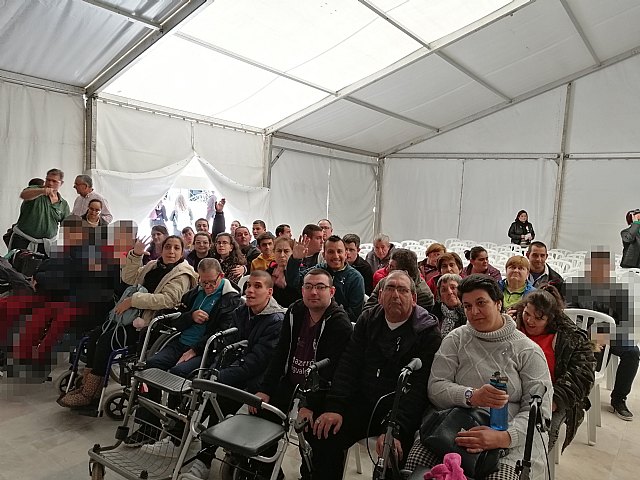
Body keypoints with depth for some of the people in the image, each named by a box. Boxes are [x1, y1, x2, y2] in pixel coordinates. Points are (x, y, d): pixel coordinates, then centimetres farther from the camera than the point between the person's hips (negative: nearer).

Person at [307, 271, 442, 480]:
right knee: (325, 434, -14)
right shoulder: (368, 320, 7)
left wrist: (395, 430, -26)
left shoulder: (427, 331, -8)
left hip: (402, 412, -3)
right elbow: (348, 365, 2)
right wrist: (335, 407, -11)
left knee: (394, 452, -27)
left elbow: (420, 386, -16)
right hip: (363, 404, 4)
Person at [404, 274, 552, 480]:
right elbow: (435, 388, 0)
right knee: (415, 463, -24)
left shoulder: (528, 351, 4)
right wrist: (471, 396, -20)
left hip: (510, 437, -1)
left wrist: (504, 437, -21)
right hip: (453, 426, 1)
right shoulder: (455, 339, 8)